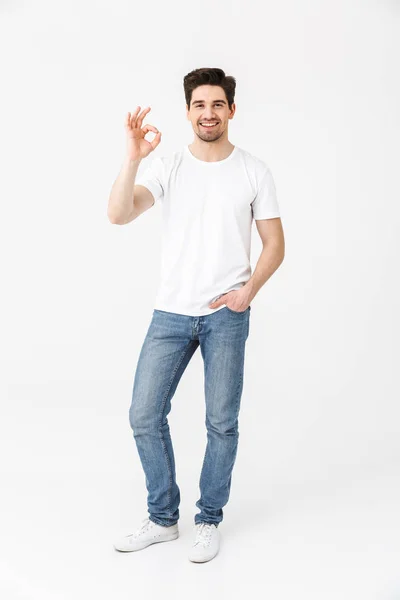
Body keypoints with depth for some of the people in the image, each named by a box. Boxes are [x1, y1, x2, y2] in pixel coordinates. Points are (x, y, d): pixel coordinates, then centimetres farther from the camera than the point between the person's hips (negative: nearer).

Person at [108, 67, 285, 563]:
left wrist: (249, 289, -11)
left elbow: (274, 243, 4)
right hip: (170, 312, 2)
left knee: (221, 423, 5)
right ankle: (162, 518, 22)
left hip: (226, 316, -1)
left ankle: (208, 521, 25)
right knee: (144, 415, 3)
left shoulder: (254, 171, 2)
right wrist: (133, 156, -24)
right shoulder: (167, 168, 2)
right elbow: (118, 214, -13)